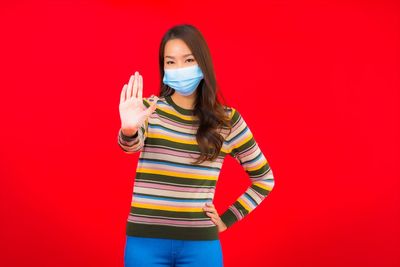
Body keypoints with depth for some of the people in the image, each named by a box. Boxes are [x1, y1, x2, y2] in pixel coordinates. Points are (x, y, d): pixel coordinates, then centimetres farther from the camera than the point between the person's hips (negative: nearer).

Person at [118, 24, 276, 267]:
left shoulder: (228, 121, 1)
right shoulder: (149, 108, -1)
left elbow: (264, 179, 11)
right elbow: (131, 145, -23)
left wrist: (227, 219, 4)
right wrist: (129, 130, -45)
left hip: (200, 244, 0)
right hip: (145, 241, 0)